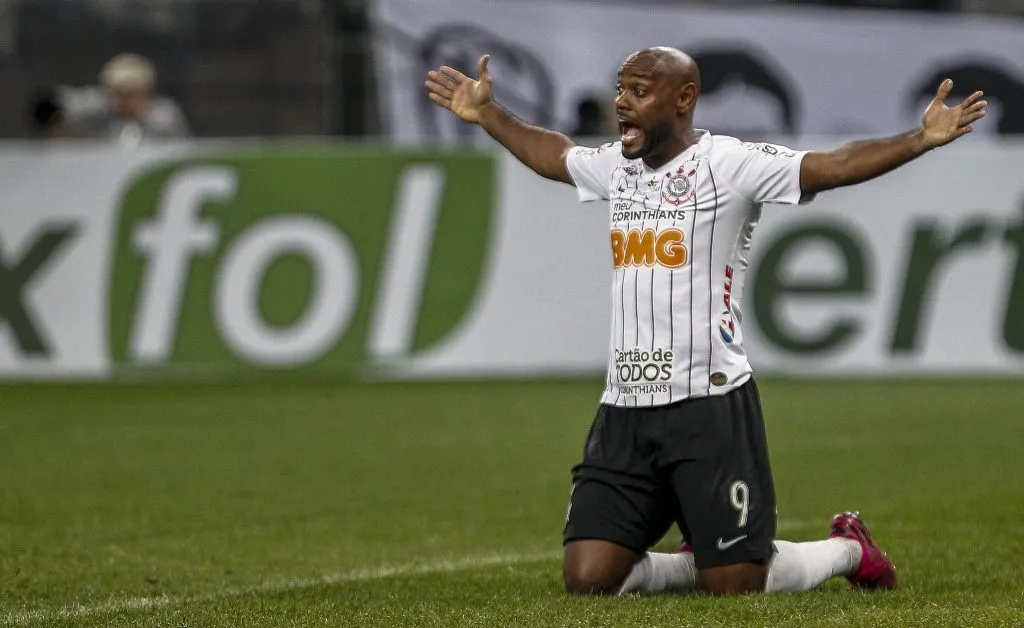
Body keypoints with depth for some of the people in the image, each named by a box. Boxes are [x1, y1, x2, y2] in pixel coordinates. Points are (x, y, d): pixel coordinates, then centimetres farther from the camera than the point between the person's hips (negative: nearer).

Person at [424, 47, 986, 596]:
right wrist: (488, 115, 44)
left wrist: (921, 140, -30)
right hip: (624, 409, 6)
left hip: (709, 405, -6)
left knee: (738, 588, -6)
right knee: (587, 579, -4)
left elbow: (834, 166, -17)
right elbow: (553, 155, 37)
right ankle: (704, 563, 25)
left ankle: (848, 549, 26)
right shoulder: (617, 166, 14)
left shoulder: (728, 163, -6)